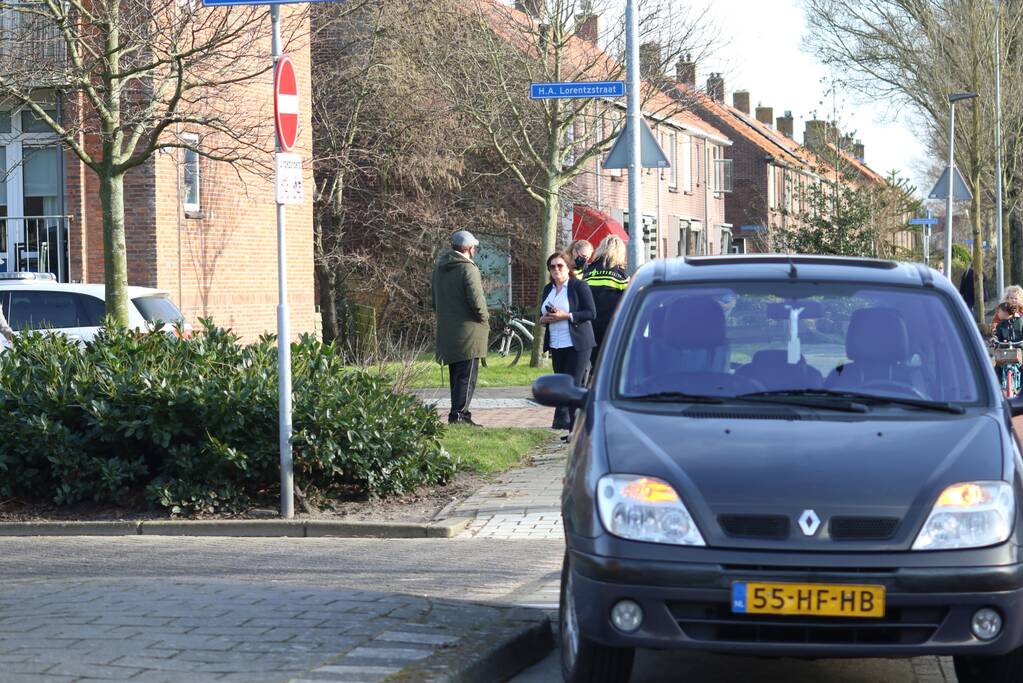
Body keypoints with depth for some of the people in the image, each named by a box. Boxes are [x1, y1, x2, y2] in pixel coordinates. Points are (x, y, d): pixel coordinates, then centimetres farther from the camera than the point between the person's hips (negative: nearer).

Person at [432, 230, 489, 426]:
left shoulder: (439, 268, 12)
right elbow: (476, 300, -21)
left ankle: (458, 415, 19)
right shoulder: (468, 268, -15)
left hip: (447, 333, 8)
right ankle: (458, 414, -13)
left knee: (456, 377, 15)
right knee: (467, 377, -6)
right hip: (467, 332, -8)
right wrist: (484, 318, -4)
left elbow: (435, 301, 19)